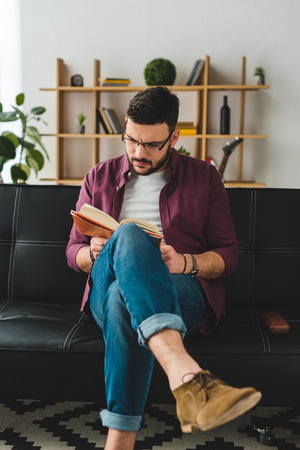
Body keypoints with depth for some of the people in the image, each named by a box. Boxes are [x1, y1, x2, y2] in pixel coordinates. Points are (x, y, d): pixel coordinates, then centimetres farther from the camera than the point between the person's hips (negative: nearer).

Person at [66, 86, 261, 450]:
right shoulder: (100, 178, 18)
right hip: (107, 291, 1)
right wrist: (94, 253, -8)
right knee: (129, 236, -37)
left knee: (125, 301, -39)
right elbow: (73, 252, 18)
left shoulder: (204, 178, 13)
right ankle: (185, 376, -58)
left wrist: (185, 264, -15)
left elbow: (227, 255, 8)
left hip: (183, 294, 0)